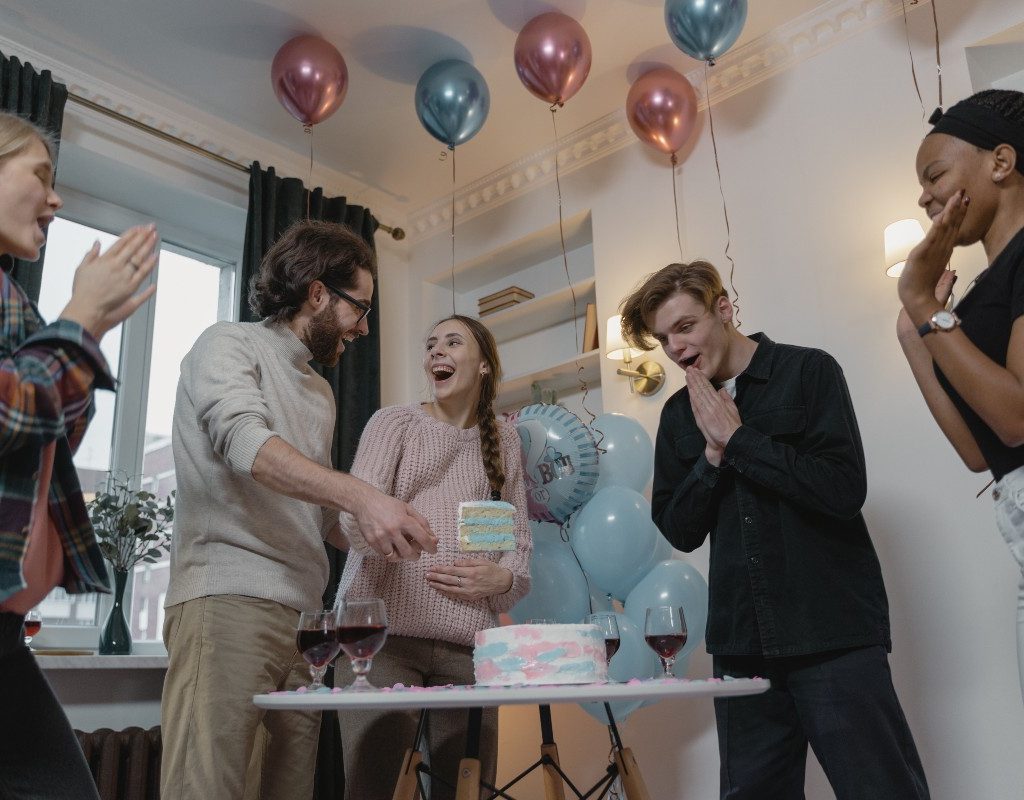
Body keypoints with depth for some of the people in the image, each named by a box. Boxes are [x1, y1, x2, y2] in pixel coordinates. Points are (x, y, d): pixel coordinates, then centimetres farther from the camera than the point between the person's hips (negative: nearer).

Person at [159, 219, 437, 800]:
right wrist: (360, 496, -30)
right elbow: (245, 441, -18)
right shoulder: (230, 345, 2)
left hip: (301, 615, 7)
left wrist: (394, 534, 13)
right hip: (228, 600, -7)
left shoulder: (320, 391, 24)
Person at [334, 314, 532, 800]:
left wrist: (503, 578, -6)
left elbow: (520, 538, 16)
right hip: (382, 629, -2)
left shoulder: (504, 440, 18)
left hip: (467, 641, 2)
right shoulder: (395, 422, 10)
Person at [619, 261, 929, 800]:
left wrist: (737, 438, -12)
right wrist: (713, 454, -8)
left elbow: (844, 490, -14)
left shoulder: (808, 371, -3)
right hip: (741, 640, 5)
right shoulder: (679, 414, 10)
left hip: (832, 632, -4)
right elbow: (680, 531, 7)